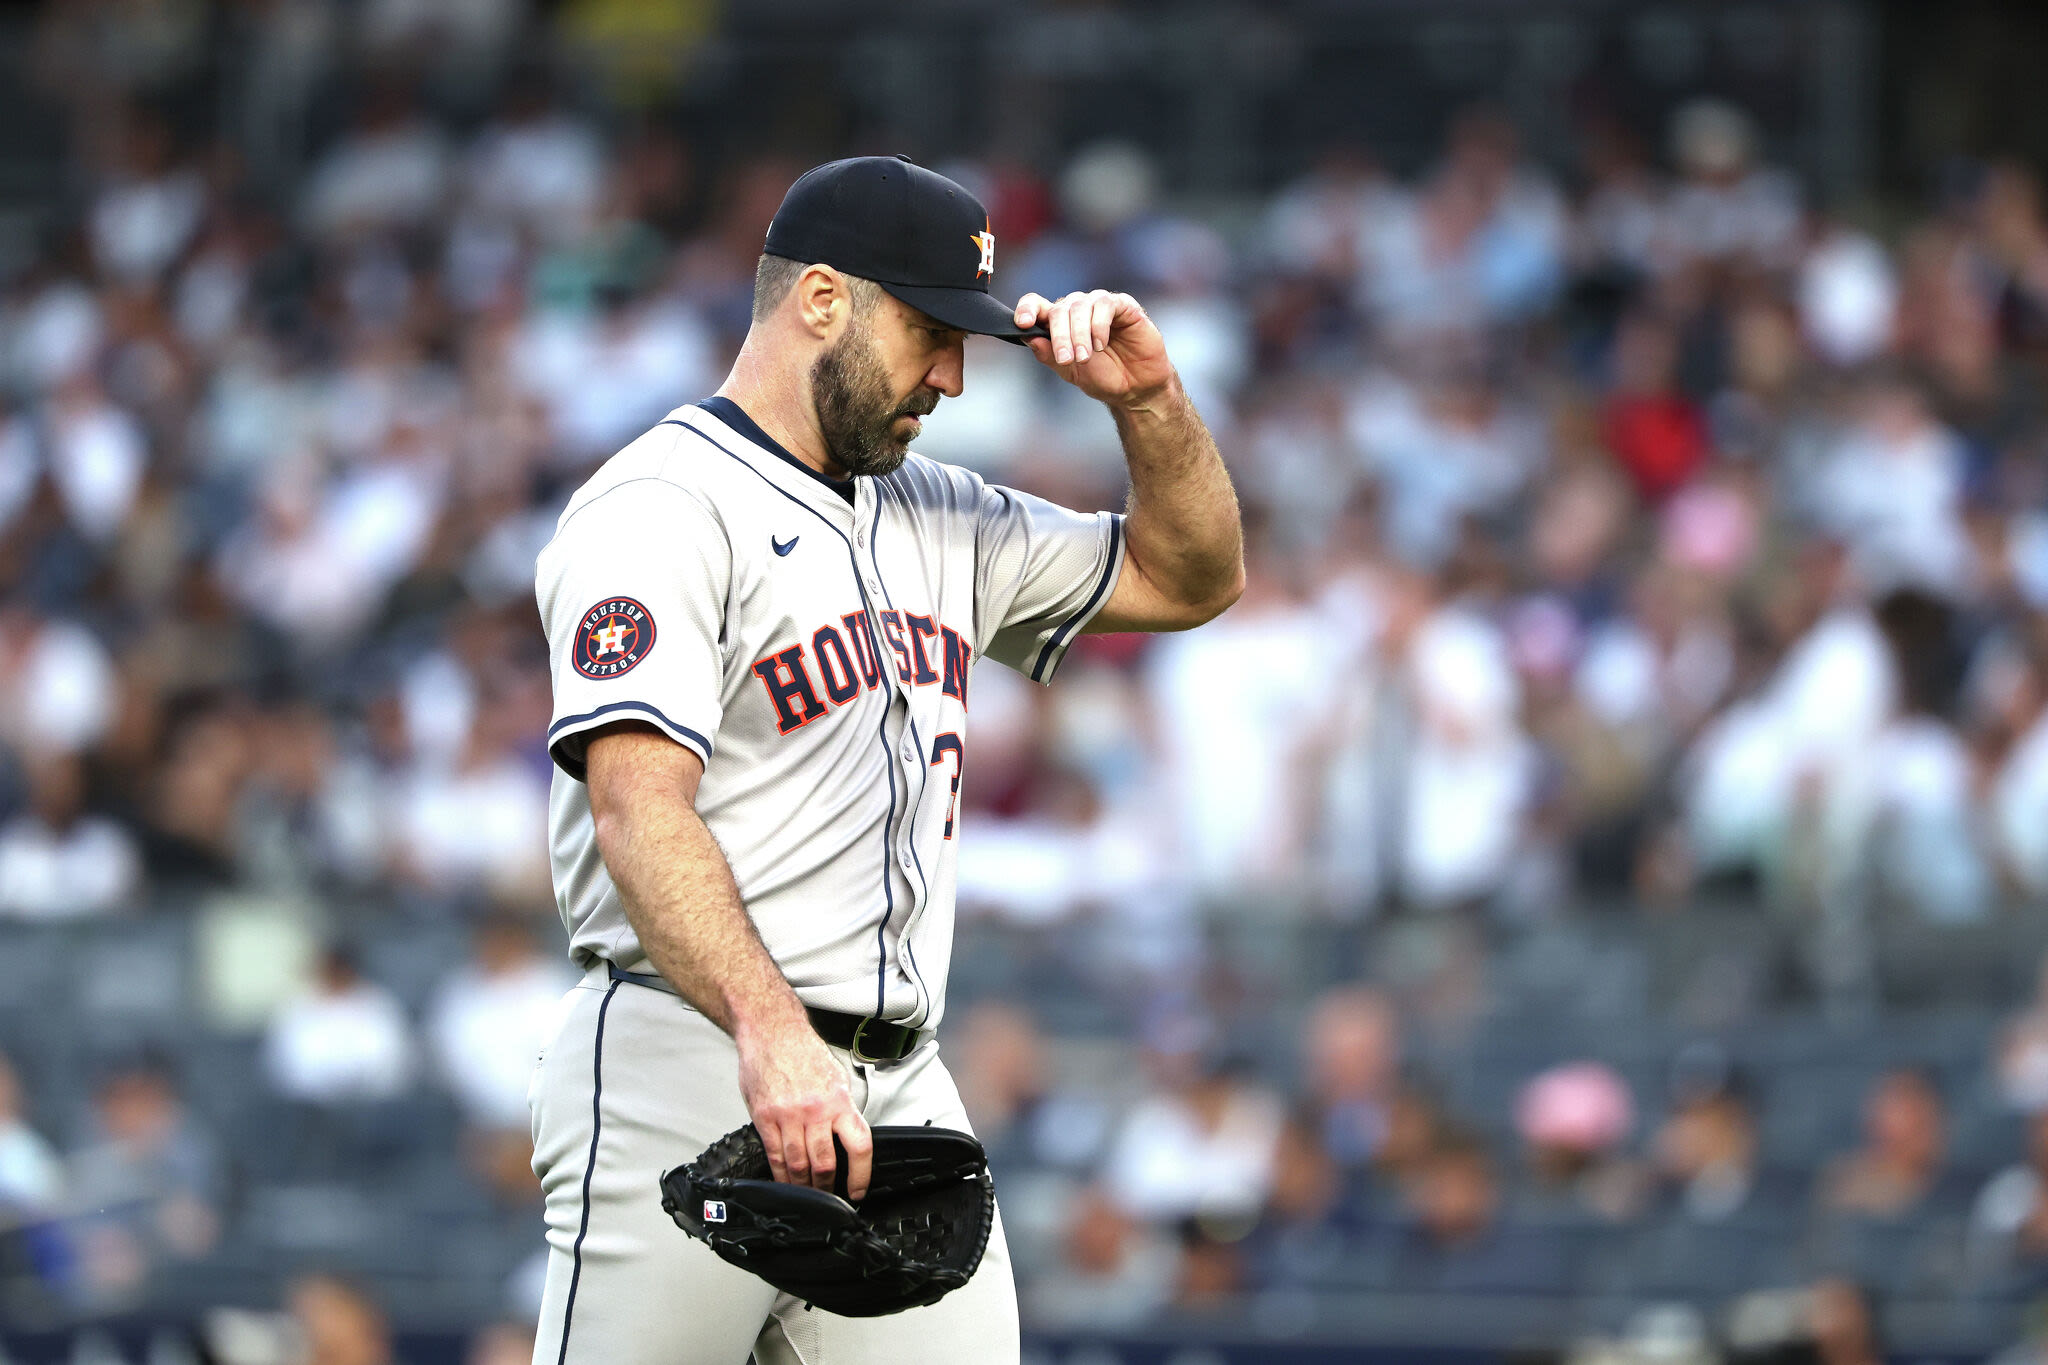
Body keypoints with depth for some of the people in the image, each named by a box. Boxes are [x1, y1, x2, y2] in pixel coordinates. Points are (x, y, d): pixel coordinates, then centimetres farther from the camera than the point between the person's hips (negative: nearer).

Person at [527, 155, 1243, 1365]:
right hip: (690, 1072, -7)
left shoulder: (937, 518, 21)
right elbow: (640, 809, -19)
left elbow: (1193, 578, 30)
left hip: (899, 1088, 7)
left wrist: (1149, 399, 10)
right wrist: (769, 1031, -34)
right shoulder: (663, 508, -6)